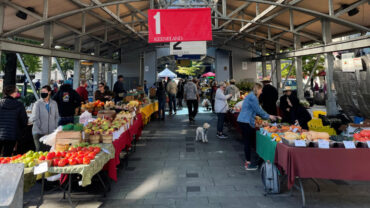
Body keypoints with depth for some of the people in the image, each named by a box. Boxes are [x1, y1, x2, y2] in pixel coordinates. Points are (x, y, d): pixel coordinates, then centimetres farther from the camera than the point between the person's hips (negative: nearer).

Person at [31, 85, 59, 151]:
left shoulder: (54, 103, 7)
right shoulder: (37, 104, -4)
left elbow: (57, 117, 12)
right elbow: (35, 119, -7)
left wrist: (55, 128, 2)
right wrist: (41, 129, -11)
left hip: (52, 132, 3)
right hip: (39, 133, -3)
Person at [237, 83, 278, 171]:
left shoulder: (251, 96, 18)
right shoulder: (252, 97, -14)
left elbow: (255, 110, 23)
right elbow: (258, 110, -12)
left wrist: (267, 116, 20)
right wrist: (268, 116, 2)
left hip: (243, 121, 10)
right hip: (246, 122, -10)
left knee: (247, 142, 14)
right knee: (248, 142, -3)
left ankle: (247, 161, 24)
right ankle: (248, 164, 6)